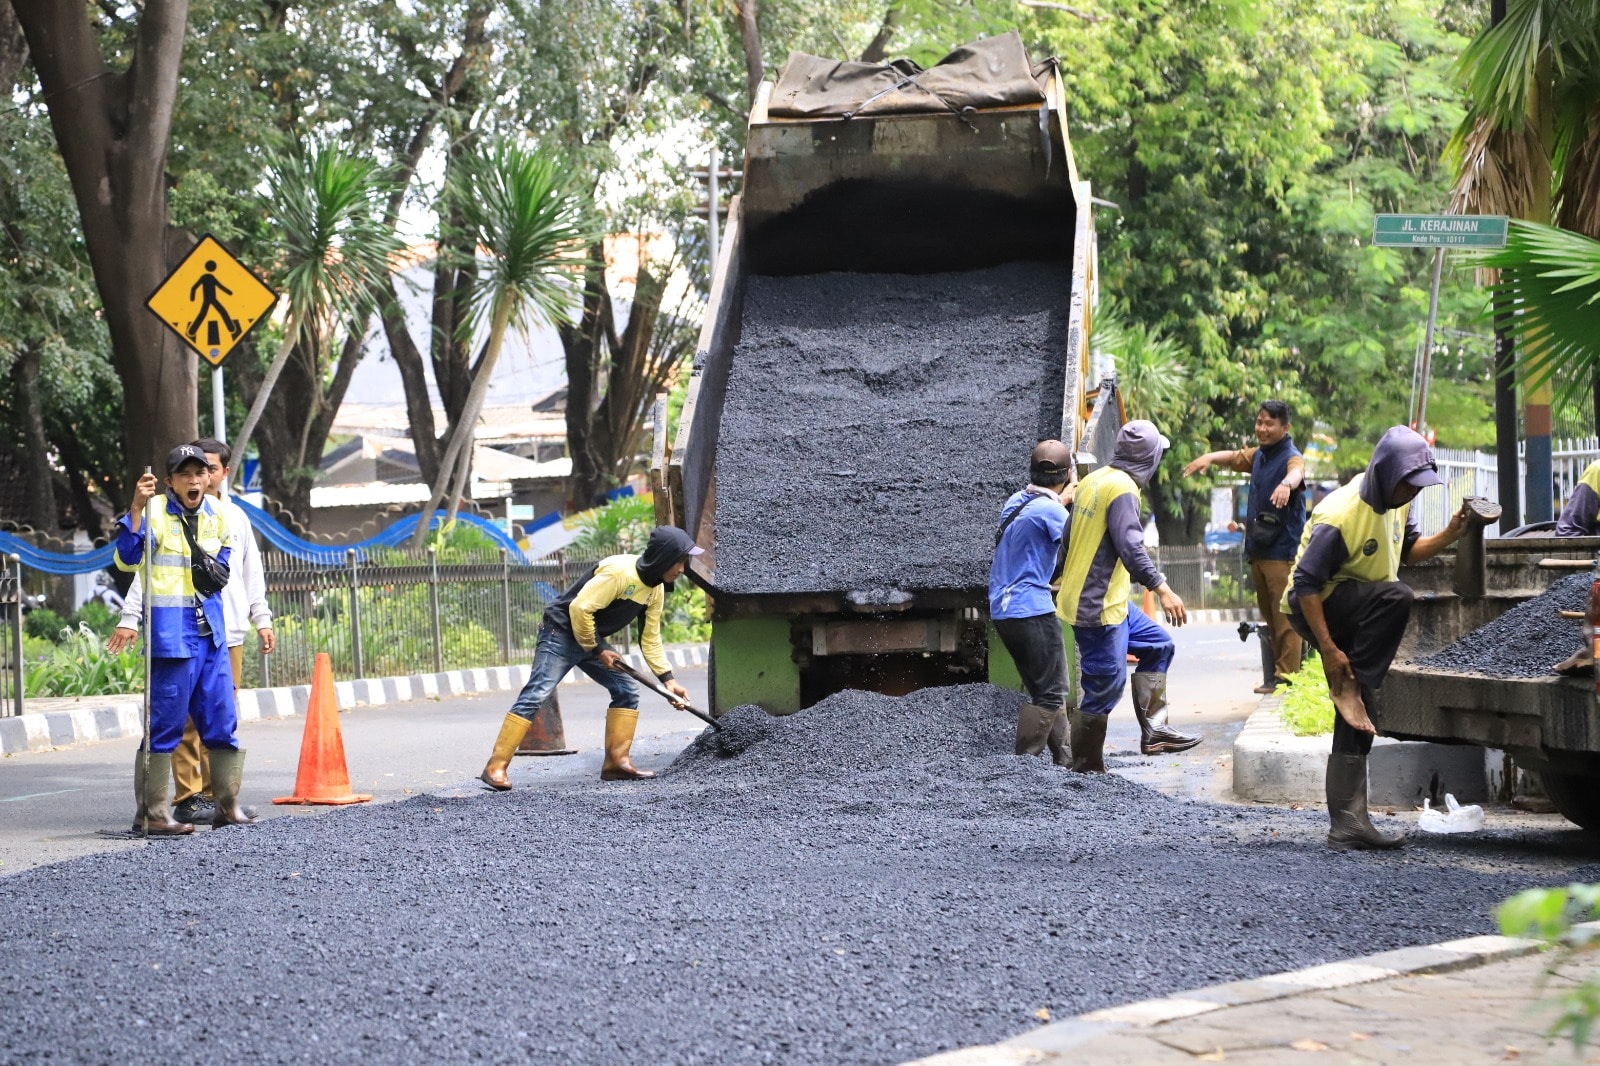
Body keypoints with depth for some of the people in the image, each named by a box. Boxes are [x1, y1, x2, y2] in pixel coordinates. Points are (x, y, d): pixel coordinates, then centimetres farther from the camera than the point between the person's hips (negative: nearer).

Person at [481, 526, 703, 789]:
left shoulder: (656, 589, 2)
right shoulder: (619, 572, -26)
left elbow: (650, 638, 10)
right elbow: (580, 608, -27)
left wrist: (668, 679, 2)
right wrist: (596, 650, -17)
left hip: (593, 639, 9)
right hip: (563, 633, -9)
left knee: (627, 691, 3)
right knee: (536, 694, -17)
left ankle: (616, 762, 6)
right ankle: (495, 767, -20)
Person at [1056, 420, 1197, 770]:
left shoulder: (1092, 480, 8)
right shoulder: (1122, 489, -18)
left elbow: (1070, 537, 17)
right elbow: (1130, 547, -29)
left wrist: (1068, 579, 28)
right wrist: (1162, 588, -31)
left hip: (1108, 601, 10)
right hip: (1098, 607, -10)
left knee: (1158, 644, 18)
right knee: (1106, 686, -3)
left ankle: (1153, 731, 18)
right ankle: (1085, 768, 5)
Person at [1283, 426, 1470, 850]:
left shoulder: (1395, 503, -1)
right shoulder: (1339, 517, -27)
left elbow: (1409, 548, 14)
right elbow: (1305, 584, -26)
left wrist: (1450, 533, -6)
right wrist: (1329, 649, -27)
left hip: (1356, 619, 8)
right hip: (1314, 610, -8)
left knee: (1357, 722, 3)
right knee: (1396, 596, -33)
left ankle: (1347, 823, 4)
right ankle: (1350, 689, -21)